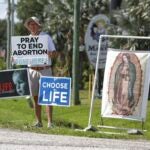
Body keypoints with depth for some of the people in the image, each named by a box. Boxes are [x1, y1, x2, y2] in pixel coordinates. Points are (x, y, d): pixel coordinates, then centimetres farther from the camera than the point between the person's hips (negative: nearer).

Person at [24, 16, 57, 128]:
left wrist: (50, 54, -25)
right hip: (32, 70, 4)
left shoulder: (46, 37, 2)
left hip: (45, 69, -4)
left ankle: (50, 122, -13)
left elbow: (54, 53, -2)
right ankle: (39, 122, 12)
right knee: (35, 96, 6)